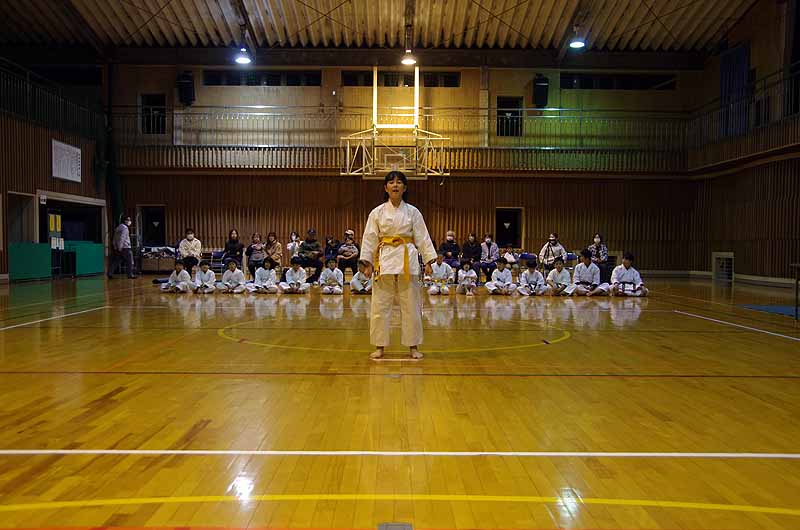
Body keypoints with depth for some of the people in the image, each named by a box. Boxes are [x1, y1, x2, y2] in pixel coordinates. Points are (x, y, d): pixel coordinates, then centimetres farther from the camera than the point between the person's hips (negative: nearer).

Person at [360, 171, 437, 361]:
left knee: (411, 305, 4)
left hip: (408, 260, 0)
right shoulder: (377, 212, 4)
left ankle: (413, 346, 16)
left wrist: (428, 261, -1)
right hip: (384, 259, 0)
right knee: (380, 305, 1)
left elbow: (423, 237, 5)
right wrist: (367, 263, -1)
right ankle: (379, 347, 13)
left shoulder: (413, 212, 5)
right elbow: (370, 238, 5)